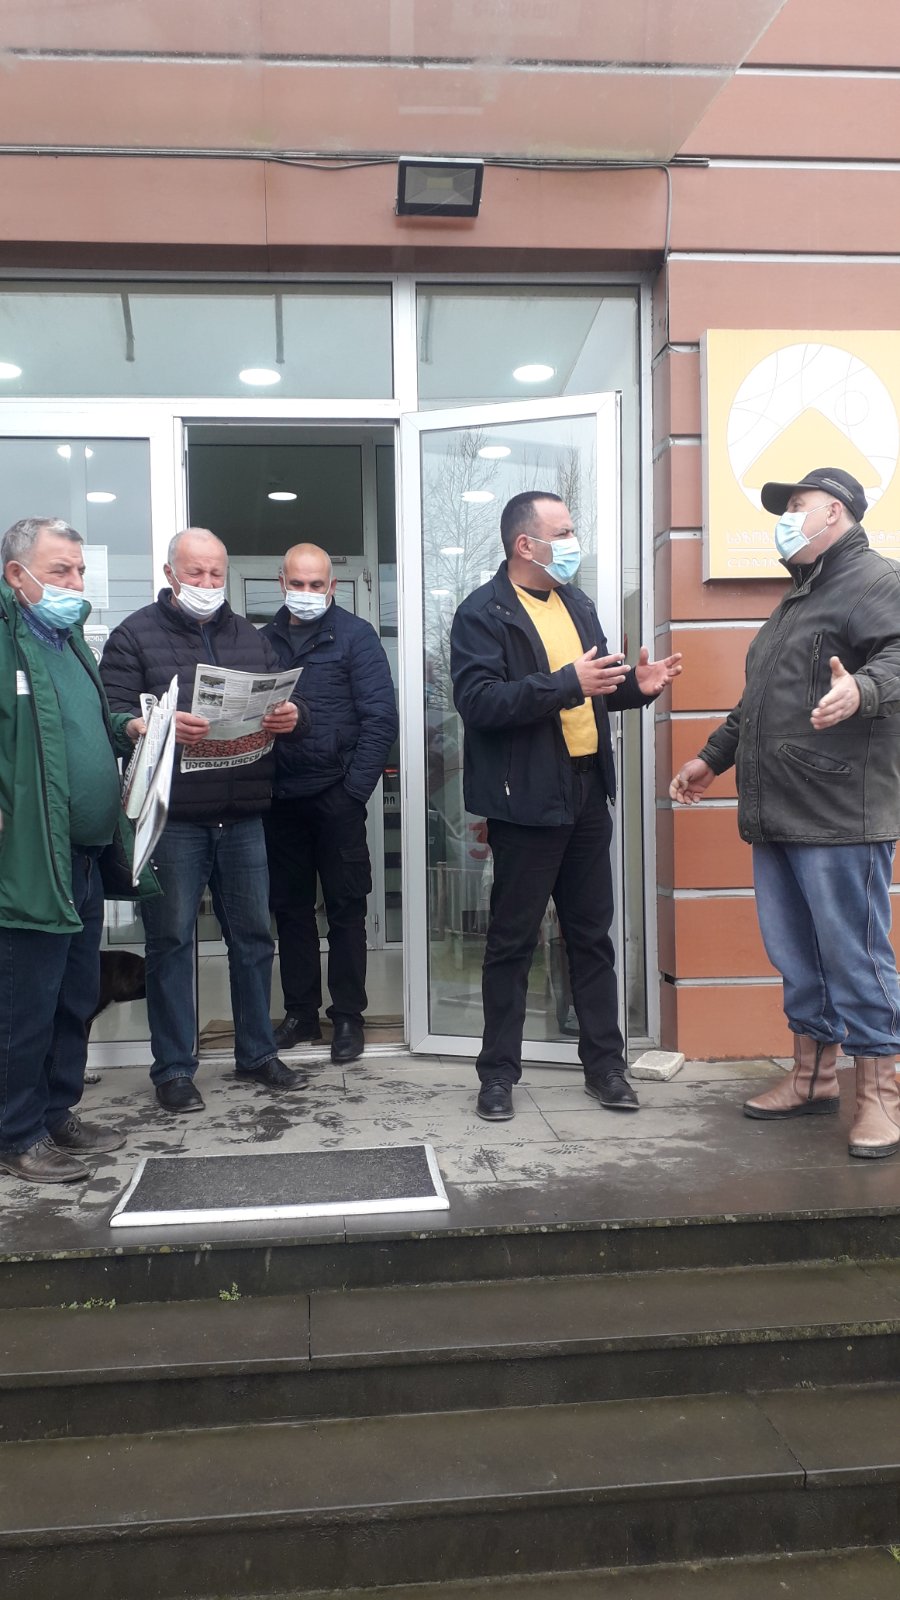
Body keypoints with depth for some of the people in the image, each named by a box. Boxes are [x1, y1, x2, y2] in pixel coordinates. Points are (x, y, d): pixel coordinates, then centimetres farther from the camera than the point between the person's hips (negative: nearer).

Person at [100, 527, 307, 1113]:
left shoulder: (249, 636, 16)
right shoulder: (136, 634, 1)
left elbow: (284, 699, 16)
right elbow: (115, 716, -9)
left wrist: (290, 715, -7)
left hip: (243, 813, 4)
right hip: (172, 816, -4)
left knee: (254, 933, 11)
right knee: (171, 939, 3)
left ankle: (257, 1053, 26)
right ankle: (174, 1068, 16)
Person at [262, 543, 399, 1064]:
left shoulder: (355, 635, -1)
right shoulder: (265, 639, 10)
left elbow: (381, 717, -7)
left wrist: (355, 788, -12)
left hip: (336, 794, -4)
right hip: (281, 796, 4)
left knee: (346, 906, 3)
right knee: (290, 906, 11)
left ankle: (348, 1016, 14)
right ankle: (301, 1012, 23)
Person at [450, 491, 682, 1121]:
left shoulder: (577, 604, 14)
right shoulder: (482, 614, -9)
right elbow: (478, 702, -22)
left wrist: (635, 684, 3)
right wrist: (566, 683, -26)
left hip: (587, 793, 7)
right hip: (527, 801, -6)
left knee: (593, 934, 13)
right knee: (513, 940, 4)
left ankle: (605, 1063, 25)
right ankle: (499, 1071, 18)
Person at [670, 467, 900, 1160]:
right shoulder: (799, 595, 25)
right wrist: (714, 757, 30)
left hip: (840, 814, -9)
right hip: (777, 815, 9)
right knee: (796, 954, 14)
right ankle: (813, 1077, 26)